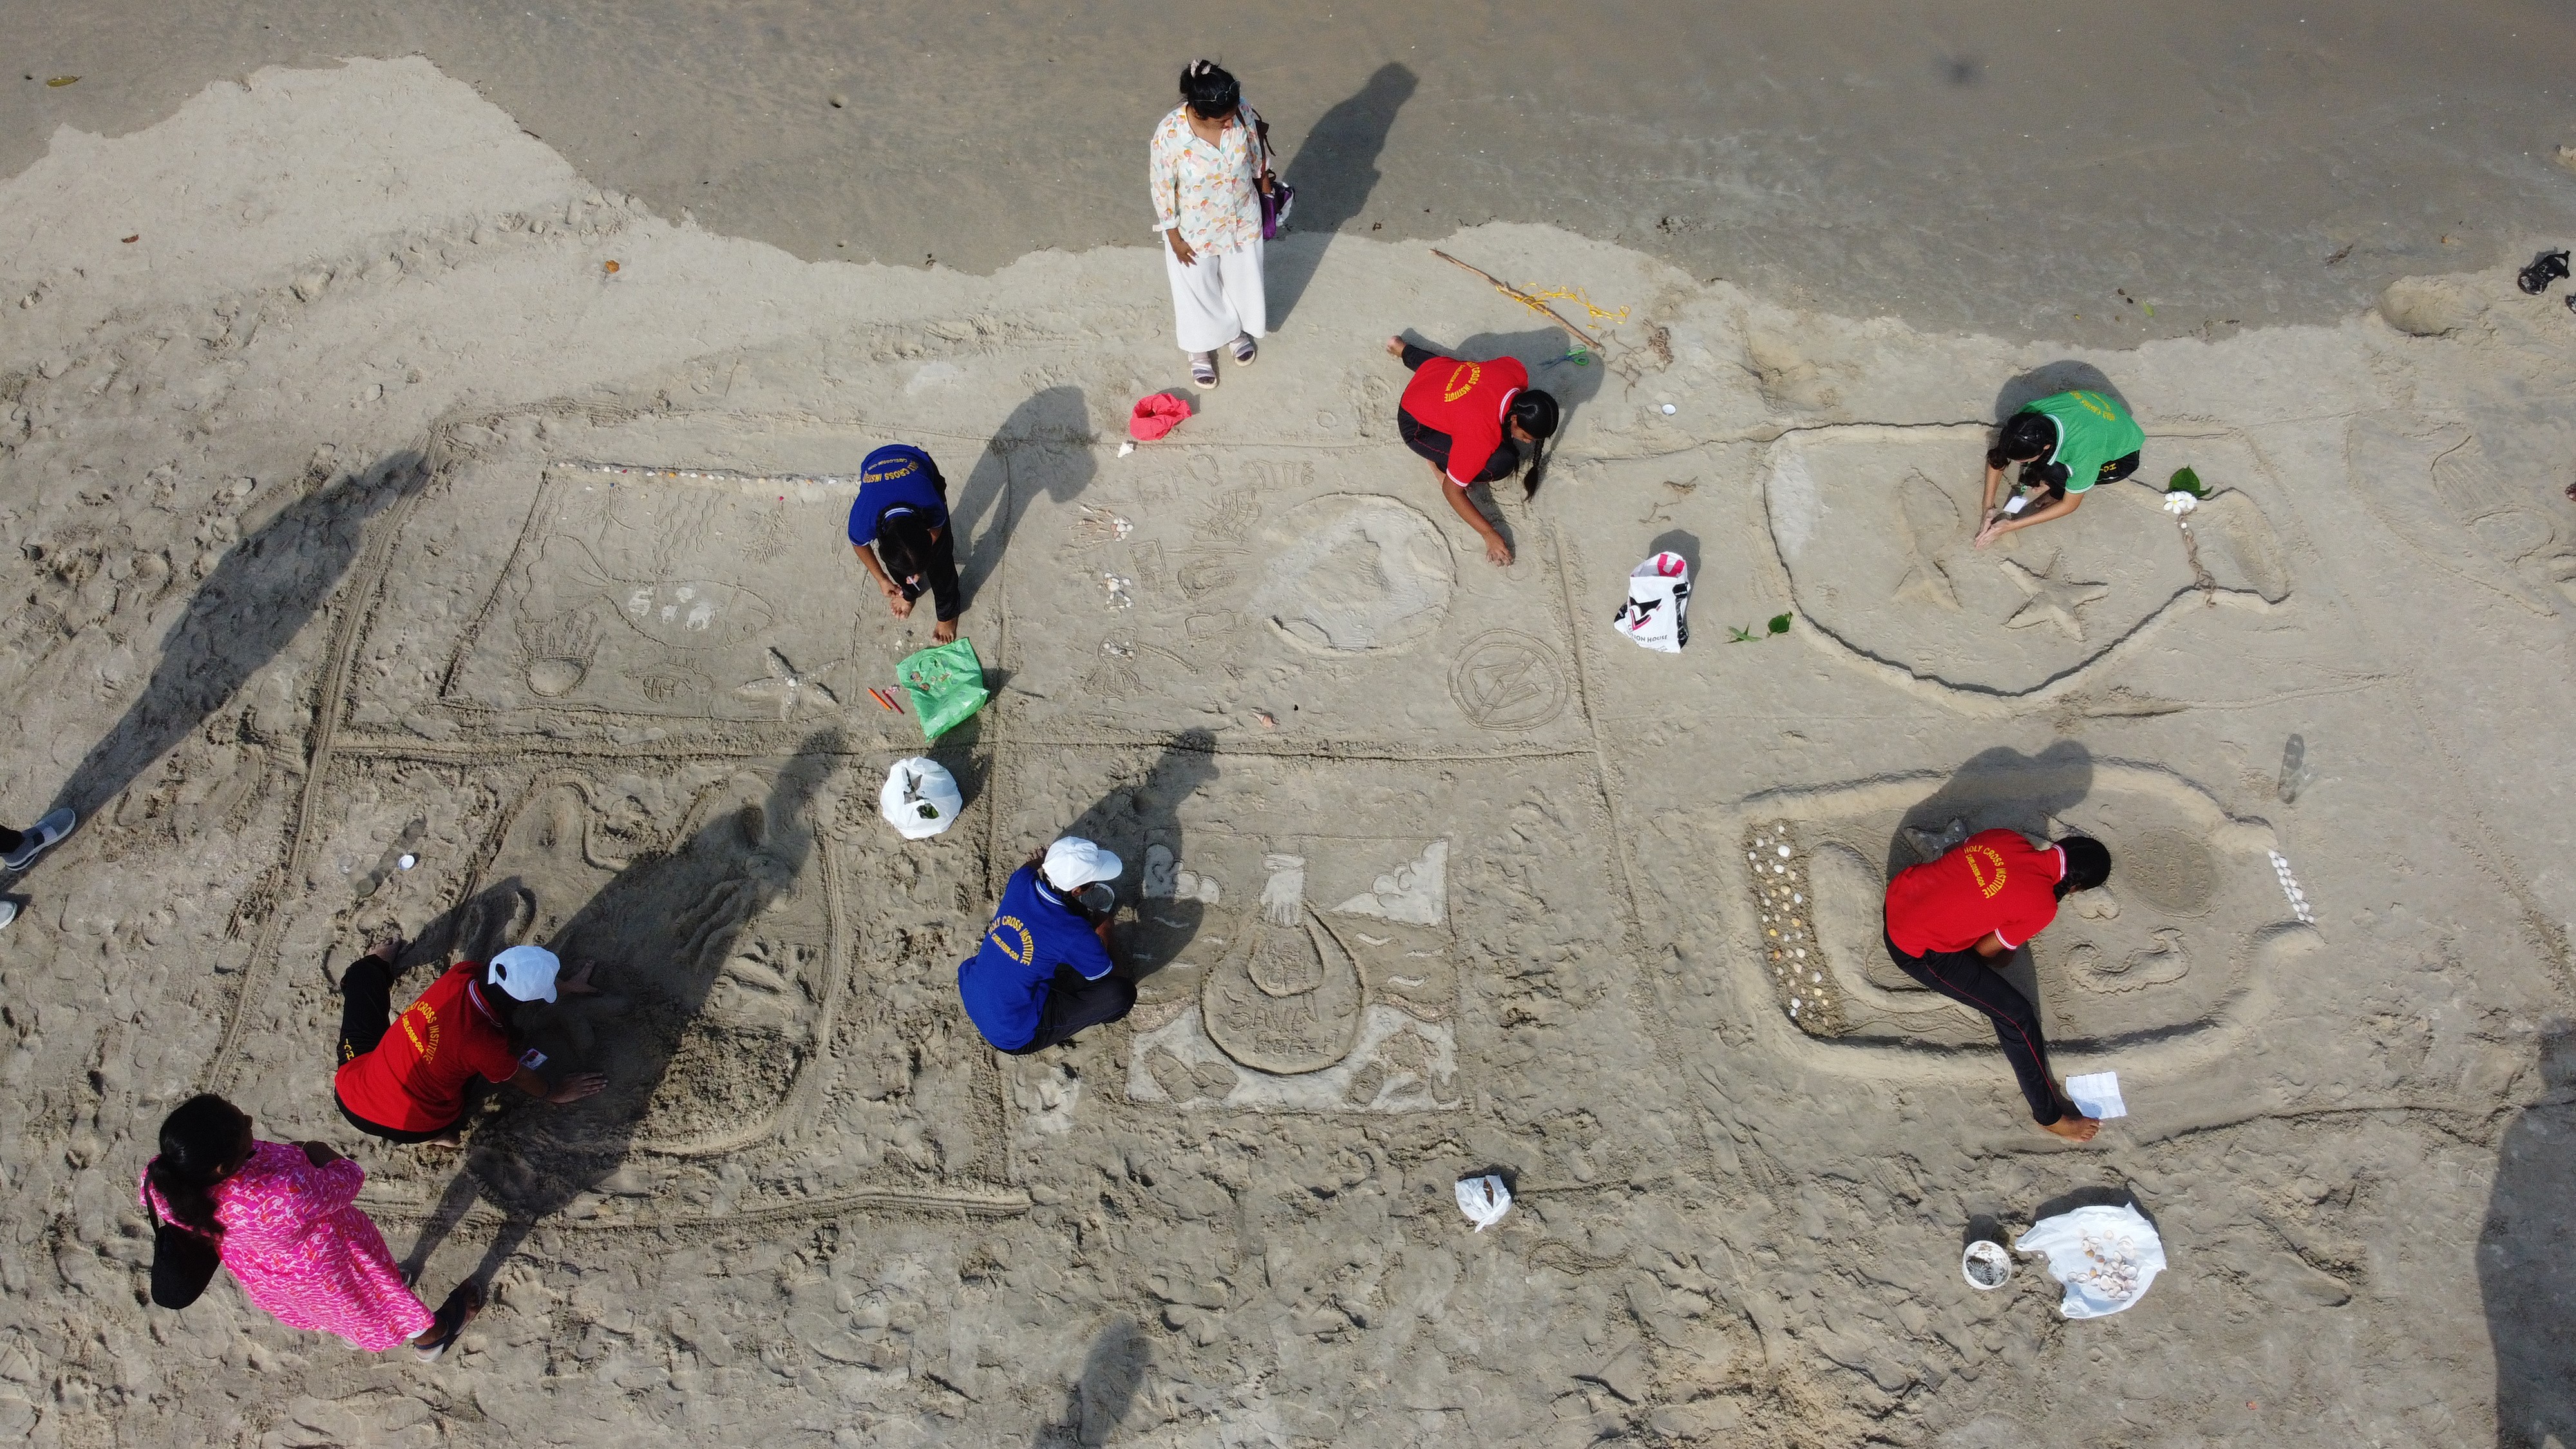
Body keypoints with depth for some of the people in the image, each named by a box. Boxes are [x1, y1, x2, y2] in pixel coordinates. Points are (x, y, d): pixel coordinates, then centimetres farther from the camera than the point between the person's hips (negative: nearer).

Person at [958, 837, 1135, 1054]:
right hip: (1010, 1036, -7)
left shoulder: (1022, 880, -12)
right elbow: (1104, 977, -3)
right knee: (1122, 992, -13)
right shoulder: (1074, 935, -27)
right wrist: (1102, 930, 10)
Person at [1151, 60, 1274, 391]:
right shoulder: (1170, 134, -34)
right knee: (1198, 289, 21)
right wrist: (1174, 236, -11)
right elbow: (1162, 188, -19)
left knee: (1241, 279, 27)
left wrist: (1264, 180, 15)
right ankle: (1201, 348, 50)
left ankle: (1237, 331, 59)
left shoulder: (1241, 111, -24)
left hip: (1242, 219, 3)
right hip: (1195, 229, -3)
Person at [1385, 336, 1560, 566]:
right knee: (1499, 463, -25)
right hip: (1416, 425, -6)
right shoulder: (1482, 436, -39)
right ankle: (1440, 462, 5)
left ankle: (1401, 347, 58)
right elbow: (1451, 490, -28)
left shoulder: (1518, 371, -24)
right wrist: (1490, 534, -26)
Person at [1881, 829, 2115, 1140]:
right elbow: (1984, 951, -4)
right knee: (2017, 1014, 2)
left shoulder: (2007, 838, -3)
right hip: (1915, 950, -7)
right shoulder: (2041, 906, -18)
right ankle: (2049, 1115, 19)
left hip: (1897, 895, 7)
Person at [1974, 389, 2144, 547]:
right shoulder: (2031, 412, -30)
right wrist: (1988, 506, -16)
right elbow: (1997, 456, -12)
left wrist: (2012, 526, -24)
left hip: (2123, 456, -5)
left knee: (2052, 471, -32)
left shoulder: (2083, 451, -42)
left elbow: (2070, 505, -24)